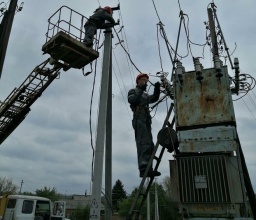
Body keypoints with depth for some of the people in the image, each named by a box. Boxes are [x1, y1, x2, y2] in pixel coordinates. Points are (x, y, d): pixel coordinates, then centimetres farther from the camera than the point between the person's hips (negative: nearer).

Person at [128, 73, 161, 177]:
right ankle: (143, 168, -27)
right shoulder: (133, 91, 11)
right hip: (139, 119, -8)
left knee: (149, 145, 0)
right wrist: (140, 90, -10)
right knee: (144, 143, -21)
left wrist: (157, 89, 5)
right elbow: (131, 100, -9)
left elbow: (154, 98, 17)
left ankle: (148, 169, -1)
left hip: (146, 120, 8)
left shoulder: (145, 95, 33)